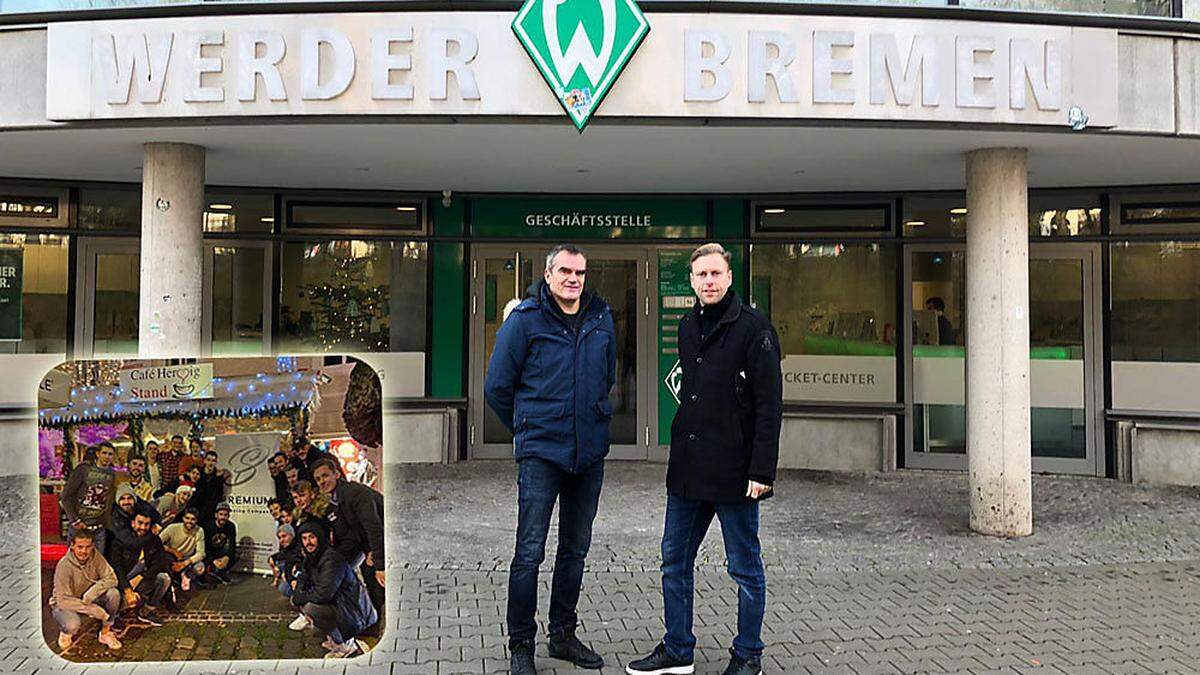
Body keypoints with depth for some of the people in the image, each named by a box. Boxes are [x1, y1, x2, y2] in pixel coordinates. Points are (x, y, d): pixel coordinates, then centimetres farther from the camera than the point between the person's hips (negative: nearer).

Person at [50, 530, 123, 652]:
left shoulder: (95, 556, -15)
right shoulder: (64, 565, -27)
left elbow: (111, 578, -17)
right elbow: (63, 600, -27)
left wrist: (91, 593, -33)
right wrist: (92, 609, -33)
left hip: (89, 600, 4)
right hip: (64, 604, -4)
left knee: (113, 593, -24)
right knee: (73, 624, -35)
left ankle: (105, 633, -3)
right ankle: (66, 633, 4)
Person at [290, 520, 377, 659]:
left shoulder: (332, 559, -22)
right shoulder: (311, 558, 7)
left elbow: (323, 594, -29)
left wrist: (298, 598, -14)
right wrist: (298, 587, -3)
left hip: (354, 615, -10)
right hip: (335, 606, 10)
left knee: (310, 607, -26)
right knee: (302, 601, 9)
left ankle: (344, 646, -9)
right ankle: (333, 637, 14)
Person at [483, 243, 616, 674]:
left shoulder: (601, 319, 7)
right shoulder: (524, 320, -6)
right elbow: (497, 386, 0)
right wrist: (526, 429, 8)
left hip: (589, 453, 5)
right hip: (540, 453, -5)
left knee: (575, 550, 14)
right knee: (530, 553, -3)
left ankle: (563, 634, 28)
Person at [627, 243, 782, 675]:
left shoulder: (753, 328, -10)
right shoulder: (687, 327, 11)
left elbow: (769, 405, -13)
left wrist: (762, 470, -18)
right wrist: (681, 446, 14)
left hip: (735, 473, -7)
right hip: (687, 470, 7)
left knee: (745, 568, 8)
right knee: (675, 562, 13)